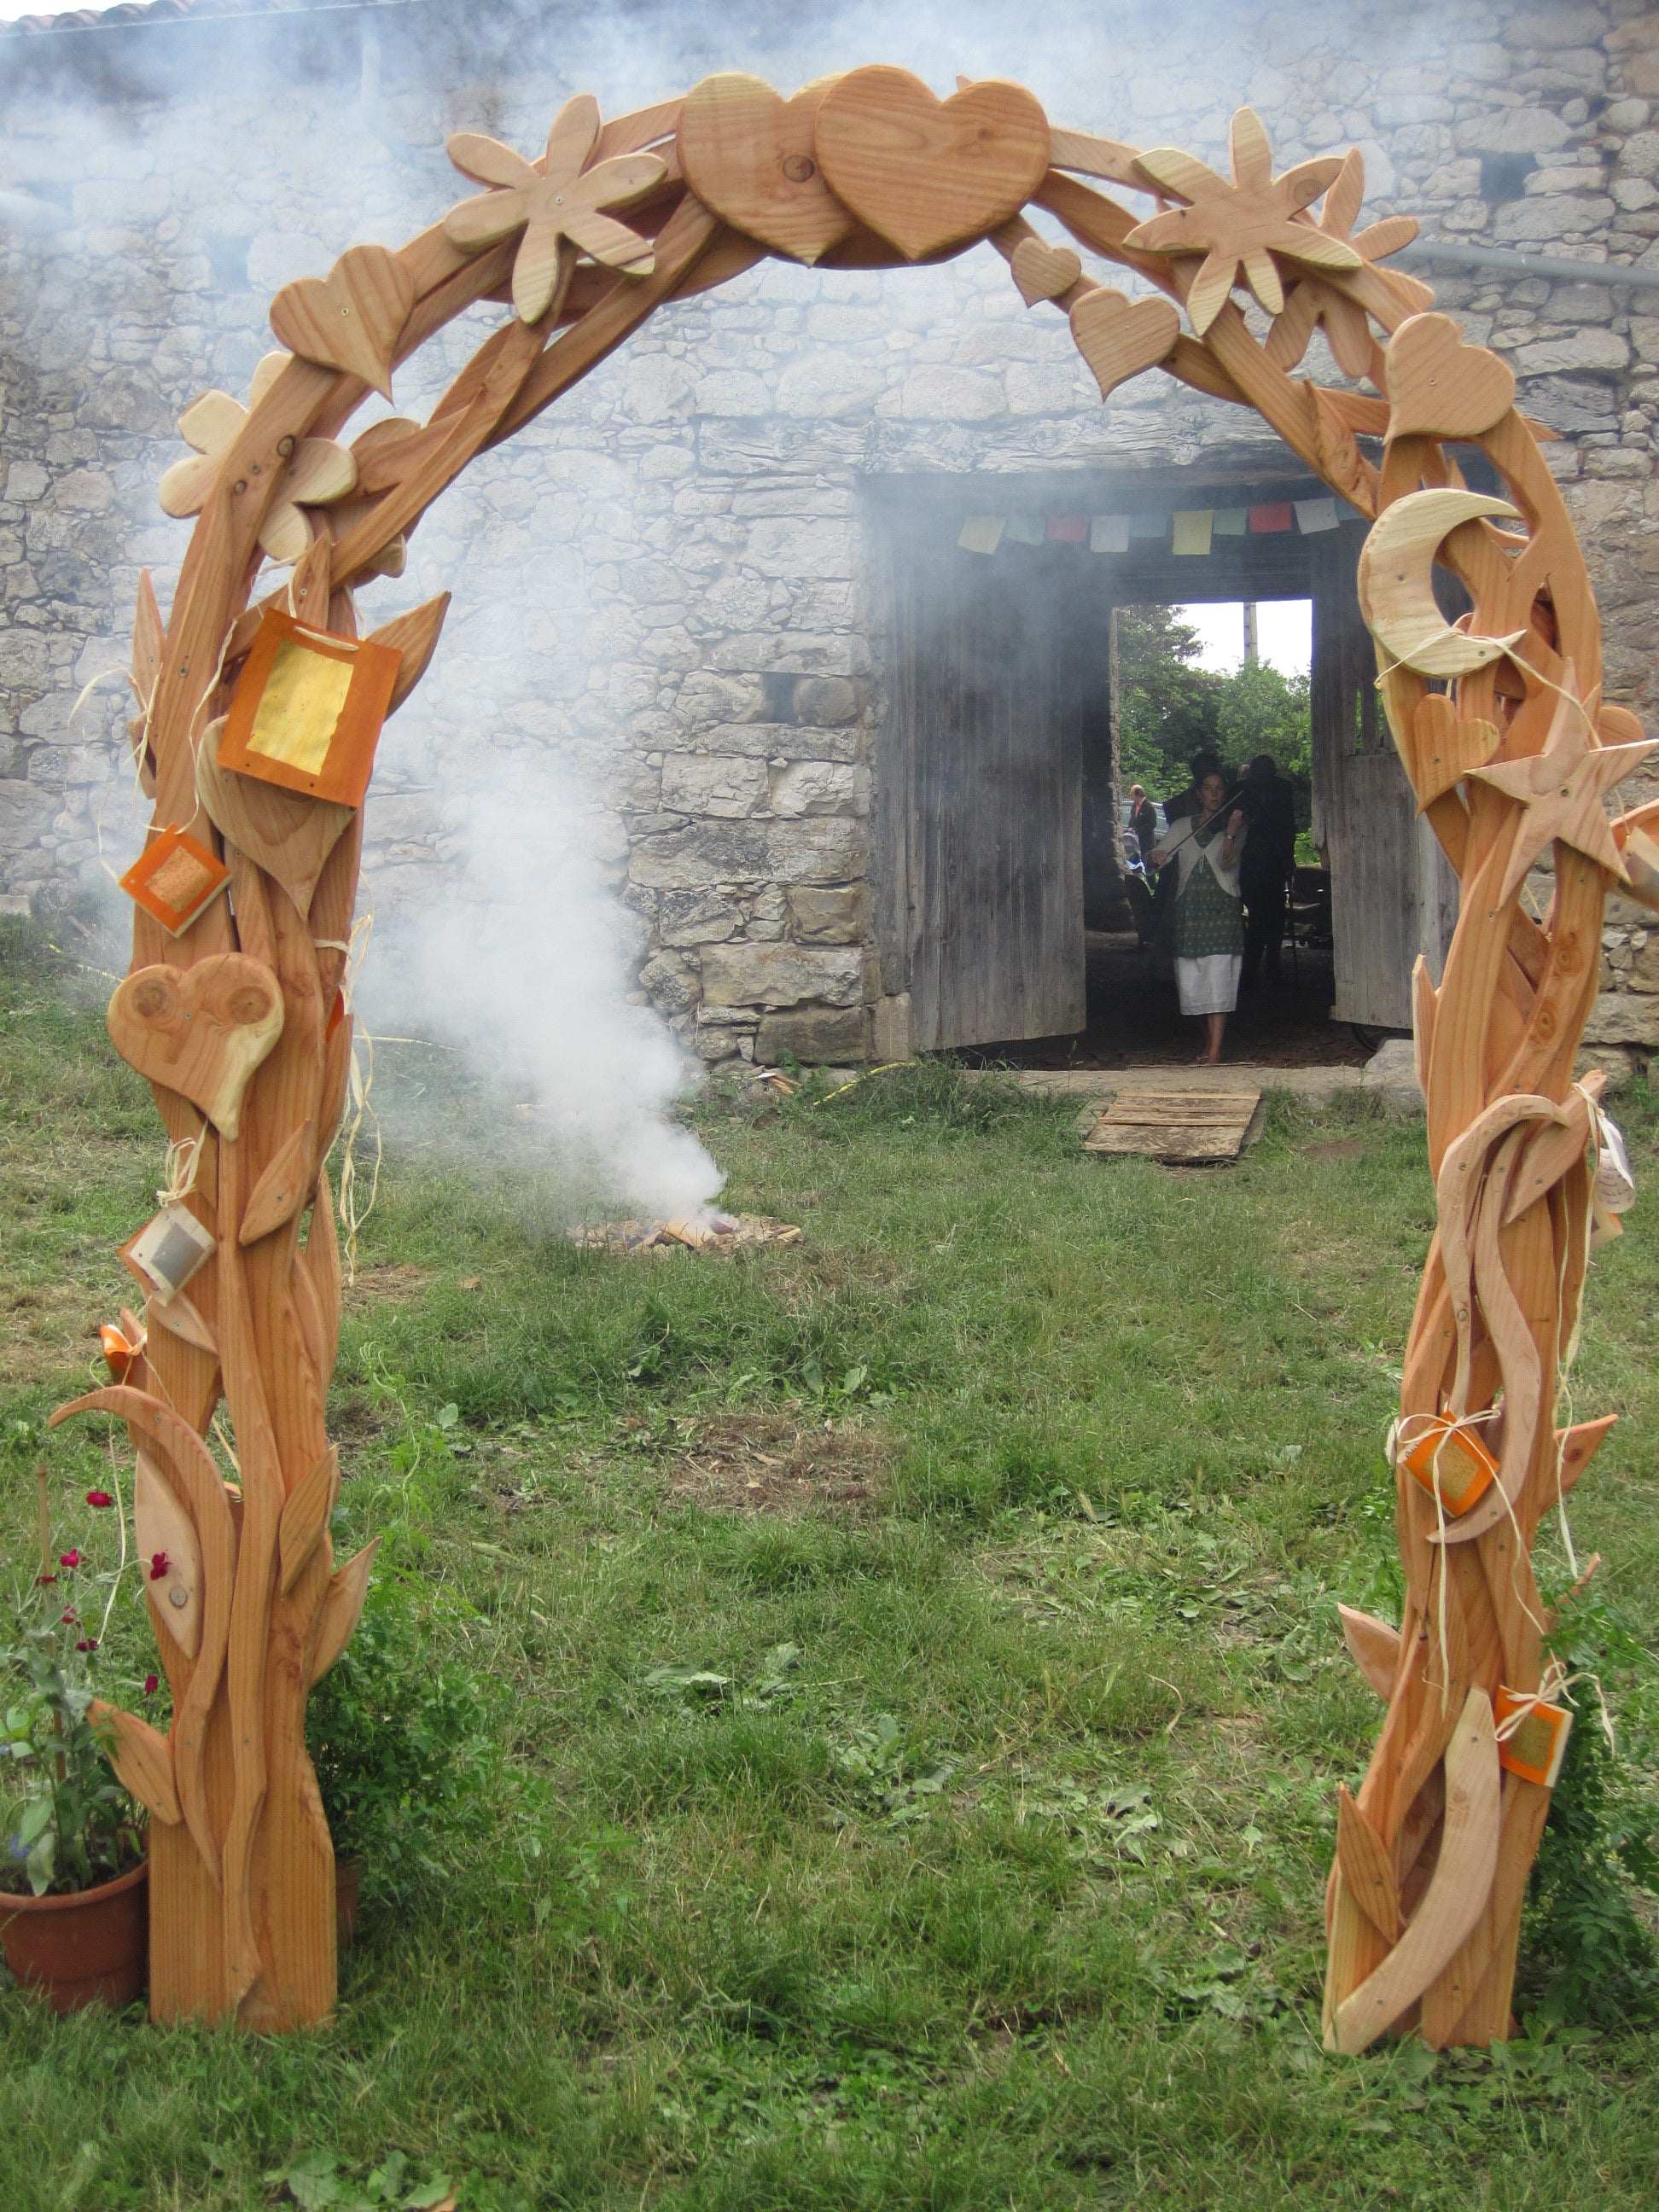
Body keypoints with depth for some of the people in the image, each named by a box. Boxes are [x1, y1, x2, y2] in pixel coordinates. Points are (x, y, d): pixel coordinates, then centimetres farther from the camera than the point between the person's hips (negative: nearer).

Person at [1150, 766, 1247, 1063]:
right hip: (1189, 908, 3)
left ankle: (1215, 1051, -17)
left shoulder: (1236, 825, 6)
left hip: (1223, 908, -3)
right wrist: (1157, 856, -15)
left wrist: (1231, 835, -28)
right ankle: (1208, 1040, 23)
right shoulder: (1183, 826, 15)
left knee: (1218, 977, -13)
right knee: (1192, 980, 4)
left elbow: (1227, 862, -9)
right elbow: (1161, 855, 9)